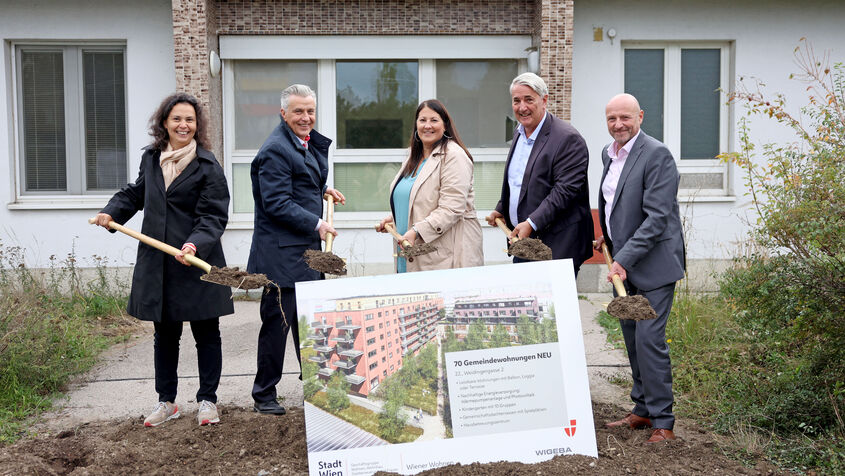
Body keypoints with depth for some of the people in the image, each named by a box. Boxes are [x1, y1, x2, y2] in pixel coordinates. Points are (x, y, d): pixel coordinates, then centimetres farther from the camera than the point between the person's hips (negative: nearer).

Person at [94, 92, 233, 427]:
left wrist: (196, 244, -28)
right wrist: (112, 212, 8)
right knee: (164, 334, 14)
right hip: (156, 262, 5)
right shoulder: (151, 158, 9)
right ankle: (166, 401, 26)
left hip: (198, 263, -5)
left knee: (206, 333, 6)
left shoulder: (207, 166, -9)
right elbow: (136, 193, 25)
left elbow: (214, 216, -12)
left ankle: (207, 400, 19)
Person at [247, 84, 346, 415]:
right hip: (282, 254, -9)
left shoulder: (310, 143, 15)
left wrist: (322, 189, 15)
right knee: (278, 322, -2)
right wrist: (317, 224, -17)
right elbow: (277, 204, -20)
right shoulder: (275, 149, -15)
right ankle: (264, 395, 11)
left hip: (307, 250, 9)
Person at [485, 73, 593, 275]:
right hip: (521, 240, 8)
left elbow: (565, 190, -21)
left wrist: (531, 224, -25)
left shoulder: (568, 139, -15)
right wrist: (501, 210, 18)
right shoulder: (519, 133, 14)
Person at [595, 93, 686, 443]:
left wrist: (624, 259, -25)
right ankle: (643, 410, 26)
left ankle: (662, 423, 0)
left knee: (649, 339, -10)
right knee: (632, 339, 14)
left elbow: (657, 217, -22)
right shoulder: (609, 154, 11)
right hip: (623, 263, 8)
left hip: (653, 263, -8)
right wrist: (608, 237, 17)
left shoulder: (656, 155, -16)